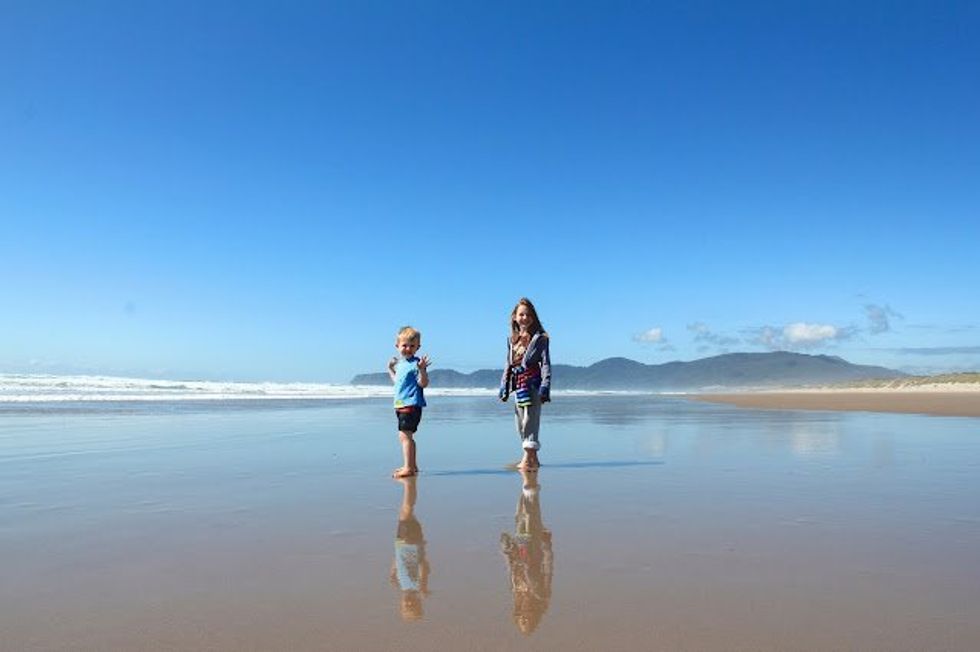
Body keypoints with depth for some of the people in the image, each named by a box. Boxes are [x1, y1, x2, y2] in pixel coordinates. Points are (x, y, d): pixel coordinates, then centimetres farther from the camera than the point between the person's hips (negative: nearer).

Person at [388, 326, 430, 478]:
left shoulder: (416, 364, -13)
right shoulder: (400, 363, 15)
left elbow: (424, 383, -22)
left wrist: (422, 370, -36)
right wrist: (391, 370, 28)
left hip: (411, 404, -10)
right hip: (401, 404, 10)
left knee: (405, 435, -13)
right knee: (405, 436, 17)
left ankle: (408, 467, -10)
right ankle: (411, 465, 28)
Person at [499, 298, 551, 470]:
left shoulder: (539, 338, -2)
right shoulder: (512, 340, 14)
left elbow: (546, 363, -6)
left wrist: (545, 387, -14)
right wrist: (504, 386, 14)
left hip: (533, 384, -6)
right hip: (517, 386, 7)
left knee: (530, 421, -10)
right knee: (521, 424, 9)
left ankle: (528, 459, -10)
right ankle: (532, 459, 18)